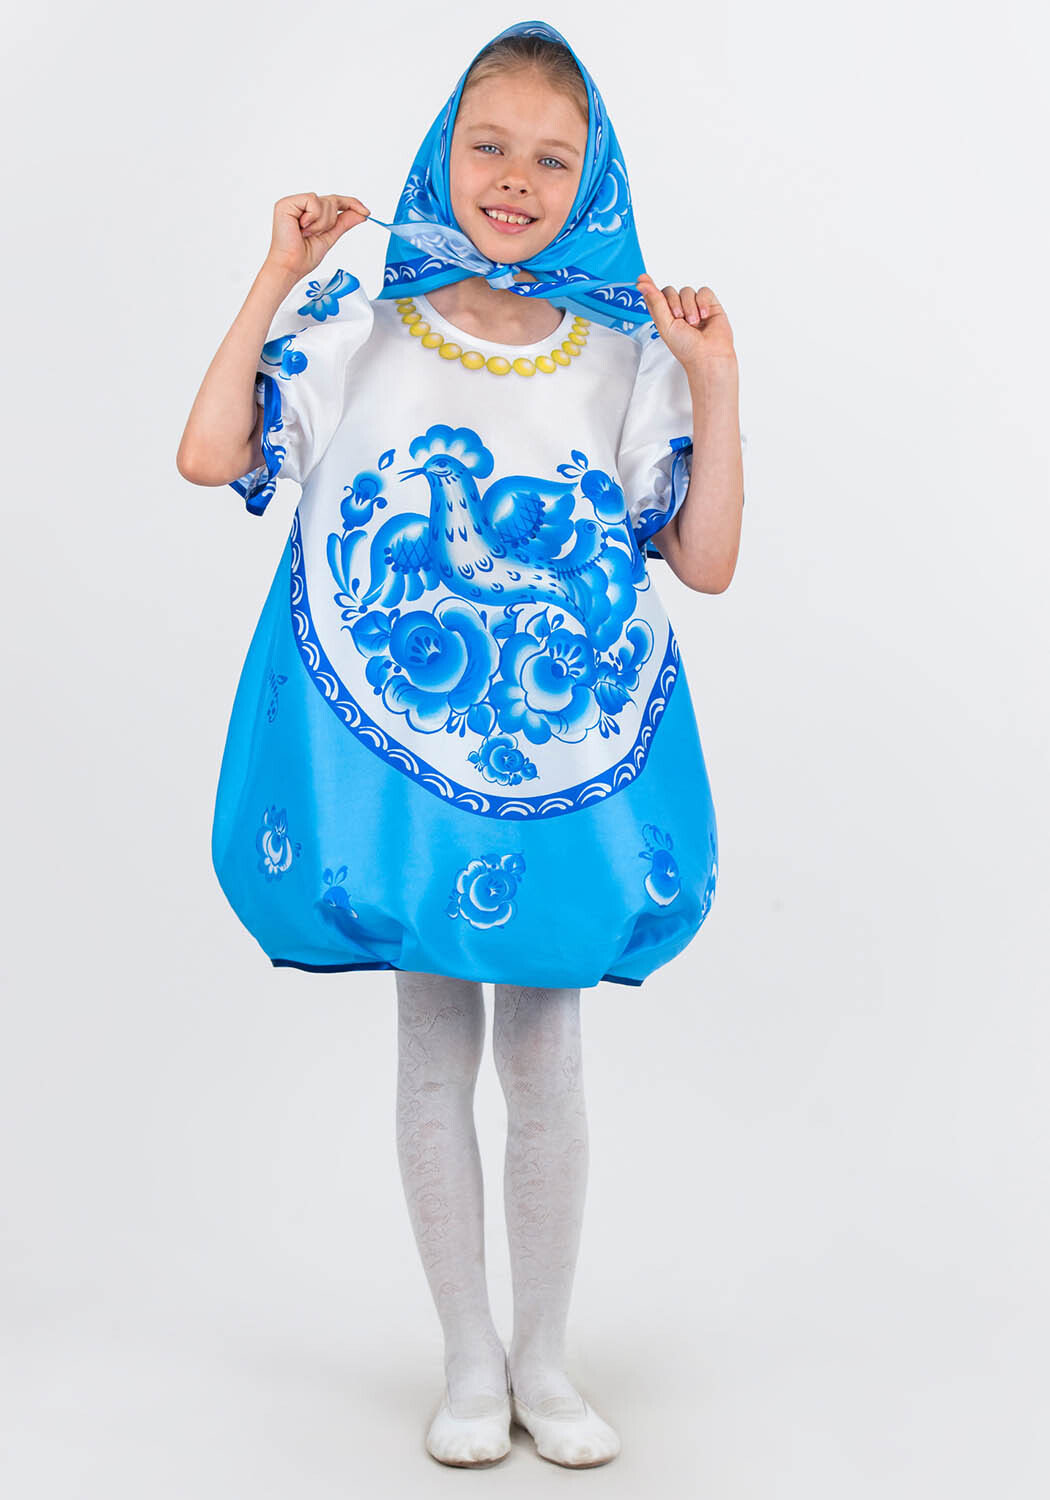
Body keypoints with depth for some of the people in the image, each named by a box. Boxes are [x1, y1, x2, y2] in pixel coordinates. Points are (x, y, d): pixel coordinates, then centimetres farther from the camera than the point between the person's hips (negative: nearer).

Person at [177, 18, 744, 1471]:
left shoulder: (626, 360, 2)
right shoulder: (359, 330, -1)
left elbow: (705, 562, -1)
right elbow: (211, 456, -11)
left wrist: (716, 389, -10)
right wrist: (277, 279, -10)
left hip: (559, 760, 1)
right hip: (393, 751, 0)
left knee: (545, 1057, 8)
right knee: (434, 1052, 10)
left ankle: (543, 1357, 27)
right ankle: (468, 1357, 26)